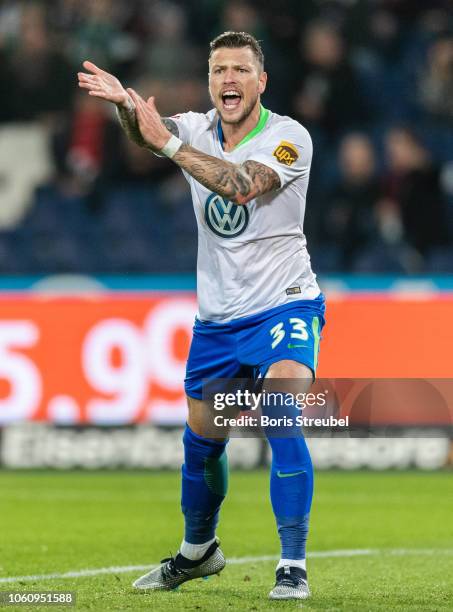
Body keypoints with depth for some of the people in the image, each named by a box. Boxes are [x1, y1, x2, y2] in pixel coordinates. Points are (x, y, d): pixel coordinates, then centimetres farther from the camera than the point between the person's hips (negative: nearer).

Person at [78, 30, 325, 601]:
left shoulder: (289, 137, -15)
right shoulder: (197, 129, -1)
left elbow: (244, 186, -33)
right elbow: (147, 131, -21)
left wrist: (168, 142, -36)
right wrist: (125, 103, -44)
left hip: (284, 304, -5)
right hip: (217, 315, 5)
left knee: (283, 422, -25)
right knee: (201, 441, 15)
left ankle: (292, 568, -21)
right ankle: (197, 550, 40)